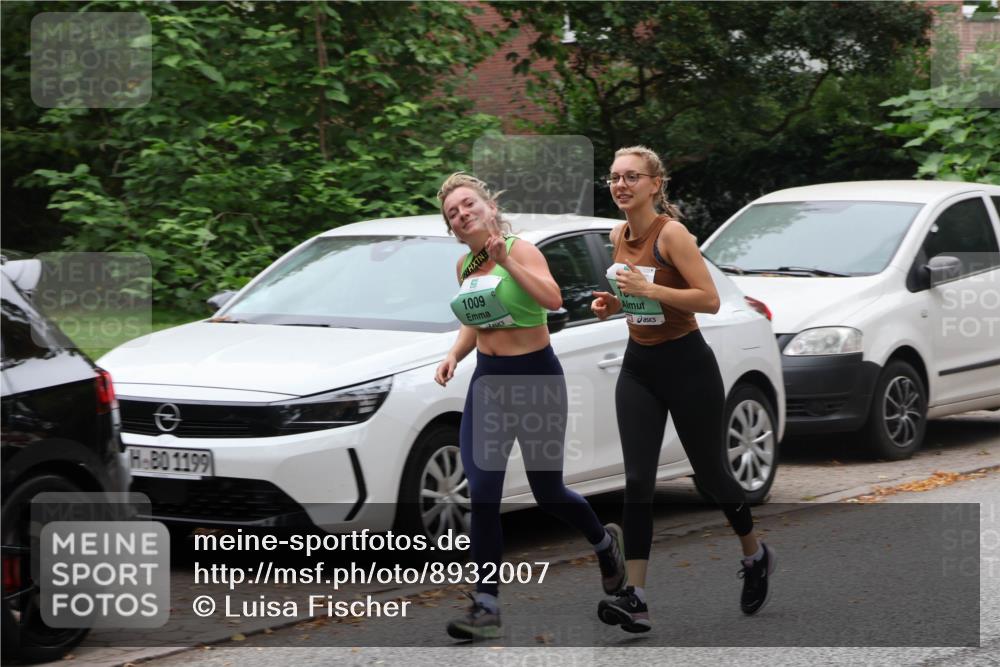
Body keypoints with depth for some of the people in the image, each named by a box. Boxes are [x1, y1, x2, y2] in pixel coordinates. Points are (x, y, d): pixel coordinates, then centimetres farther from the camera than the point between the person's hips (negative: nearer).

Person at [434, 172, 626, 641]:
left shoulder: (521, 250, -14)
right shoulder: (464, 265, 6)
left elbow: (553, 299, -32)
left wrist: (506, 261, -39)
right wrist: (454, 354, 4)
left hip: (536, 378, -5)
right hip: (487, 382, 5)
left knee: (547, 492, 7)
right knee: (482, 493, -7)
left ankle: (605, 541, 40)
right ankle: (486, 606, -3)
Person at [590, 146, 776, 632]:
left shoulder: (671, 233, -18)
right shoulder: (619, 236, 4)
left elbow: (710, 300, -23)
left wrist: (648, 289, -30)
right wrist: (615, 303, 0)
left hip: (686, 364, -6)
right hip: (638, 364, 6)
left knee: (710, 472, 9)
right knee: (637, 481, -5)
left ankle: (755, 556, 37)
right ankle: (635, 598, -8)